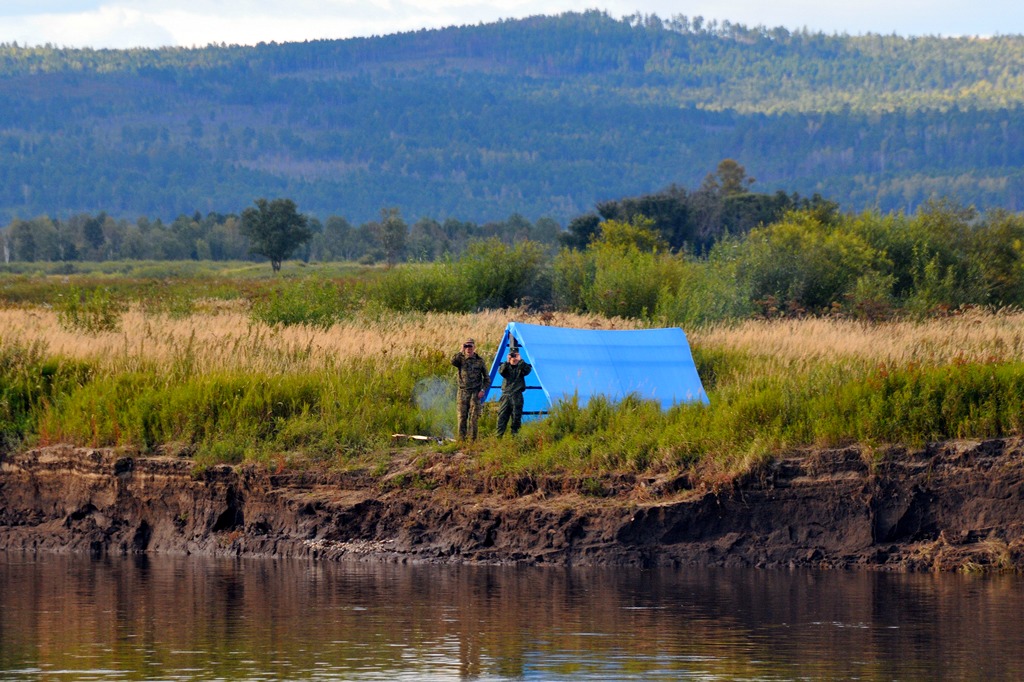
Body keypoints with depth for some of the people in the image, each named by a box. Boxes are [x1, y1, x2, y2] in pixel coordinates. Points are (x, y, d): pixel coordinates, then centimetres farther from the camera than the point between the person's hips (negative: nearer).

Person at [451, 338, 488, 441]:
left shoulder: (479, 361, 5)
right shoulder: (461, 359, 6)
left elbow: (486, 378, 9)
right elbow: (453, 361, -18)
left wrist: (483, 390, -3)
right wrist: (461, 352, -17)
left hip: (475, 393, -1)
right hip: (463, 392, 1)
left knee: (474, 417, -5)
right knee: (462, 416, 0)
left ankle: (472, 439, -3)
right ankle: (461, 439, 3)